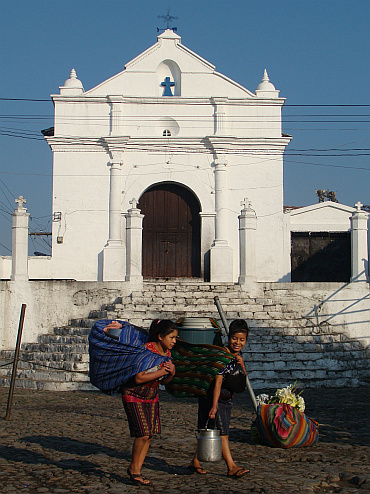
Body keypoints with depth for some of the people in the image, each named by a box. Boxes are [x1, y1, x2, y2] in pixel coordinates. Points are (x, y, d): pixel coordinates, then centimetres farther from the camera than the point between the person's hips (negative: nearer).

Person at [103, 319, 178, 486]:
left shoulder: (167, 353, 1)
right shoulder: (146, 350, -23)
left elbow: (164, 382, 8)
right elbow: (139, 378, -29)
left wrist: (171, 373, -12)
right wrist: (161, 372, -25)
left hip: (152, 396, 7)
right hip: (134, 395, -7)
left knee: (149, 435, 3)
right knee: (143, 433, -13)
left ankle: (136, 471, 15)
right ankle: (134, 467, 9)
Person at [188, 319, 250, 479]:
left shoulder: (238, 356, 6)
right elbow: (218, 382, -24)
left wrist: (242, 366, -10)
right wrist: (214, 406, -28)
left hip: (227, 399, 8)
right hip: (211, 398, -8)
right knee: (222, 432, -8)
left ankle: (195, 462, 22)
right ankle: (231, 467, -5)